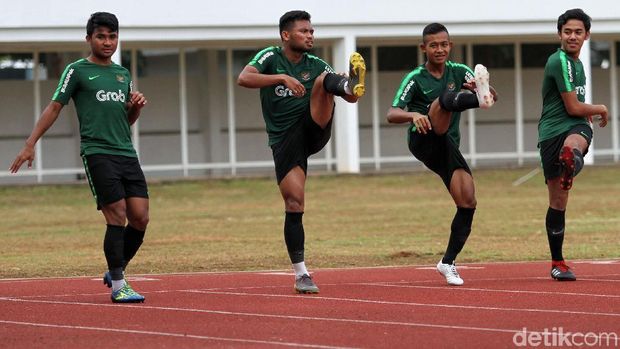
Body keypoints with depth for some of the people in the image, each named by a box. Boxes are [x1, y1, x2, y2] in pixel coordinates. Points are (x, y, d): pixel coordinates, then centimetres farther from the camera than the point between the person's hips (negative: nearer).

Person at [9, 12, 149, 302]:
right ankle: (118, 286, -6)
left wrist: (136, 107, 5)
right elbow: (54, 107, 3)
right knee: (117, 217, -13)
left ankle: (115, 272, 18)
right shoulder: (77, 71, 3)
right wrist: (30, 144, -3)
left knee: (140, 218, -2)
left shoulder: (123, 74, 19)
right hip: (97, 153, -6)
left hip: (127, 153, 6)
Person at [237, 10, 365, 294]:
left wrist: (351, 82, -16)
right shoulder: (270, 57, 1)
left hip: (314, 129, 2)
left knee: (323, 80, -19)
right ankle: (301, 275, 1)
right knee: (294, 205, -9)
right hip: (284, 140, -2)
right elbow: (243, 79, -18)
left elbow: (350, 99, 7)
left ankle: (351, 84, -56)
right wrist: (283, 78, -29)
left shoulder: (315, 65, 10)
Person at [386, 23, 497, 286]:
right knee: (446, 98, -30)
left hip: (447, 146, 5)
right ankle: (480, 99, -66)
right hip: (423, 139, -5)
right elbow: (392, 115, -12)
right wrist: (413, 115, -34)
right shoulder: (415, 79, -1)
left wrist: (485, 91, -29)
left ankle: (448, 262, 6)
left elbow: (492, 96, -5)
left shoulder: (459, 72, 9)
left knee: (468, 203, -7)